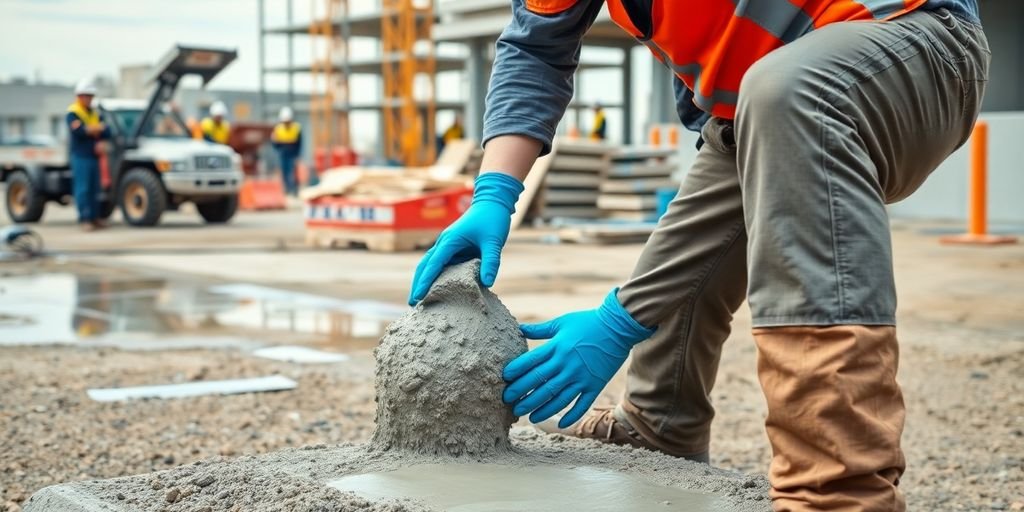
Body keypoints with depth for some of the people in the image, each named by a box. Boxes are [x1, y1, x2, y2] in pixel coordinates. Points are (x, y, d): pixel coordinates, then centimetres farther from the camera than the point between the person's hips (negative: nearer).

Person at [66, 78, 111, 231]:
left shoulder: (96, 113, 17)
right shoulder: (72, 113, -3)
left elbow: (106, 132, 6)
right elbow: (80, 131, -18)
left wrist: (89, 130, -11)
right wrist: (97, 129, -5)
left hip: (94, 156, 7)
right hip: (80, 156, -6)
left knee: (94, 188, 9)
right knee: (82, 188, -8)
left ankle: (94, 217, 15)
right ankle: (84, 219, -9)